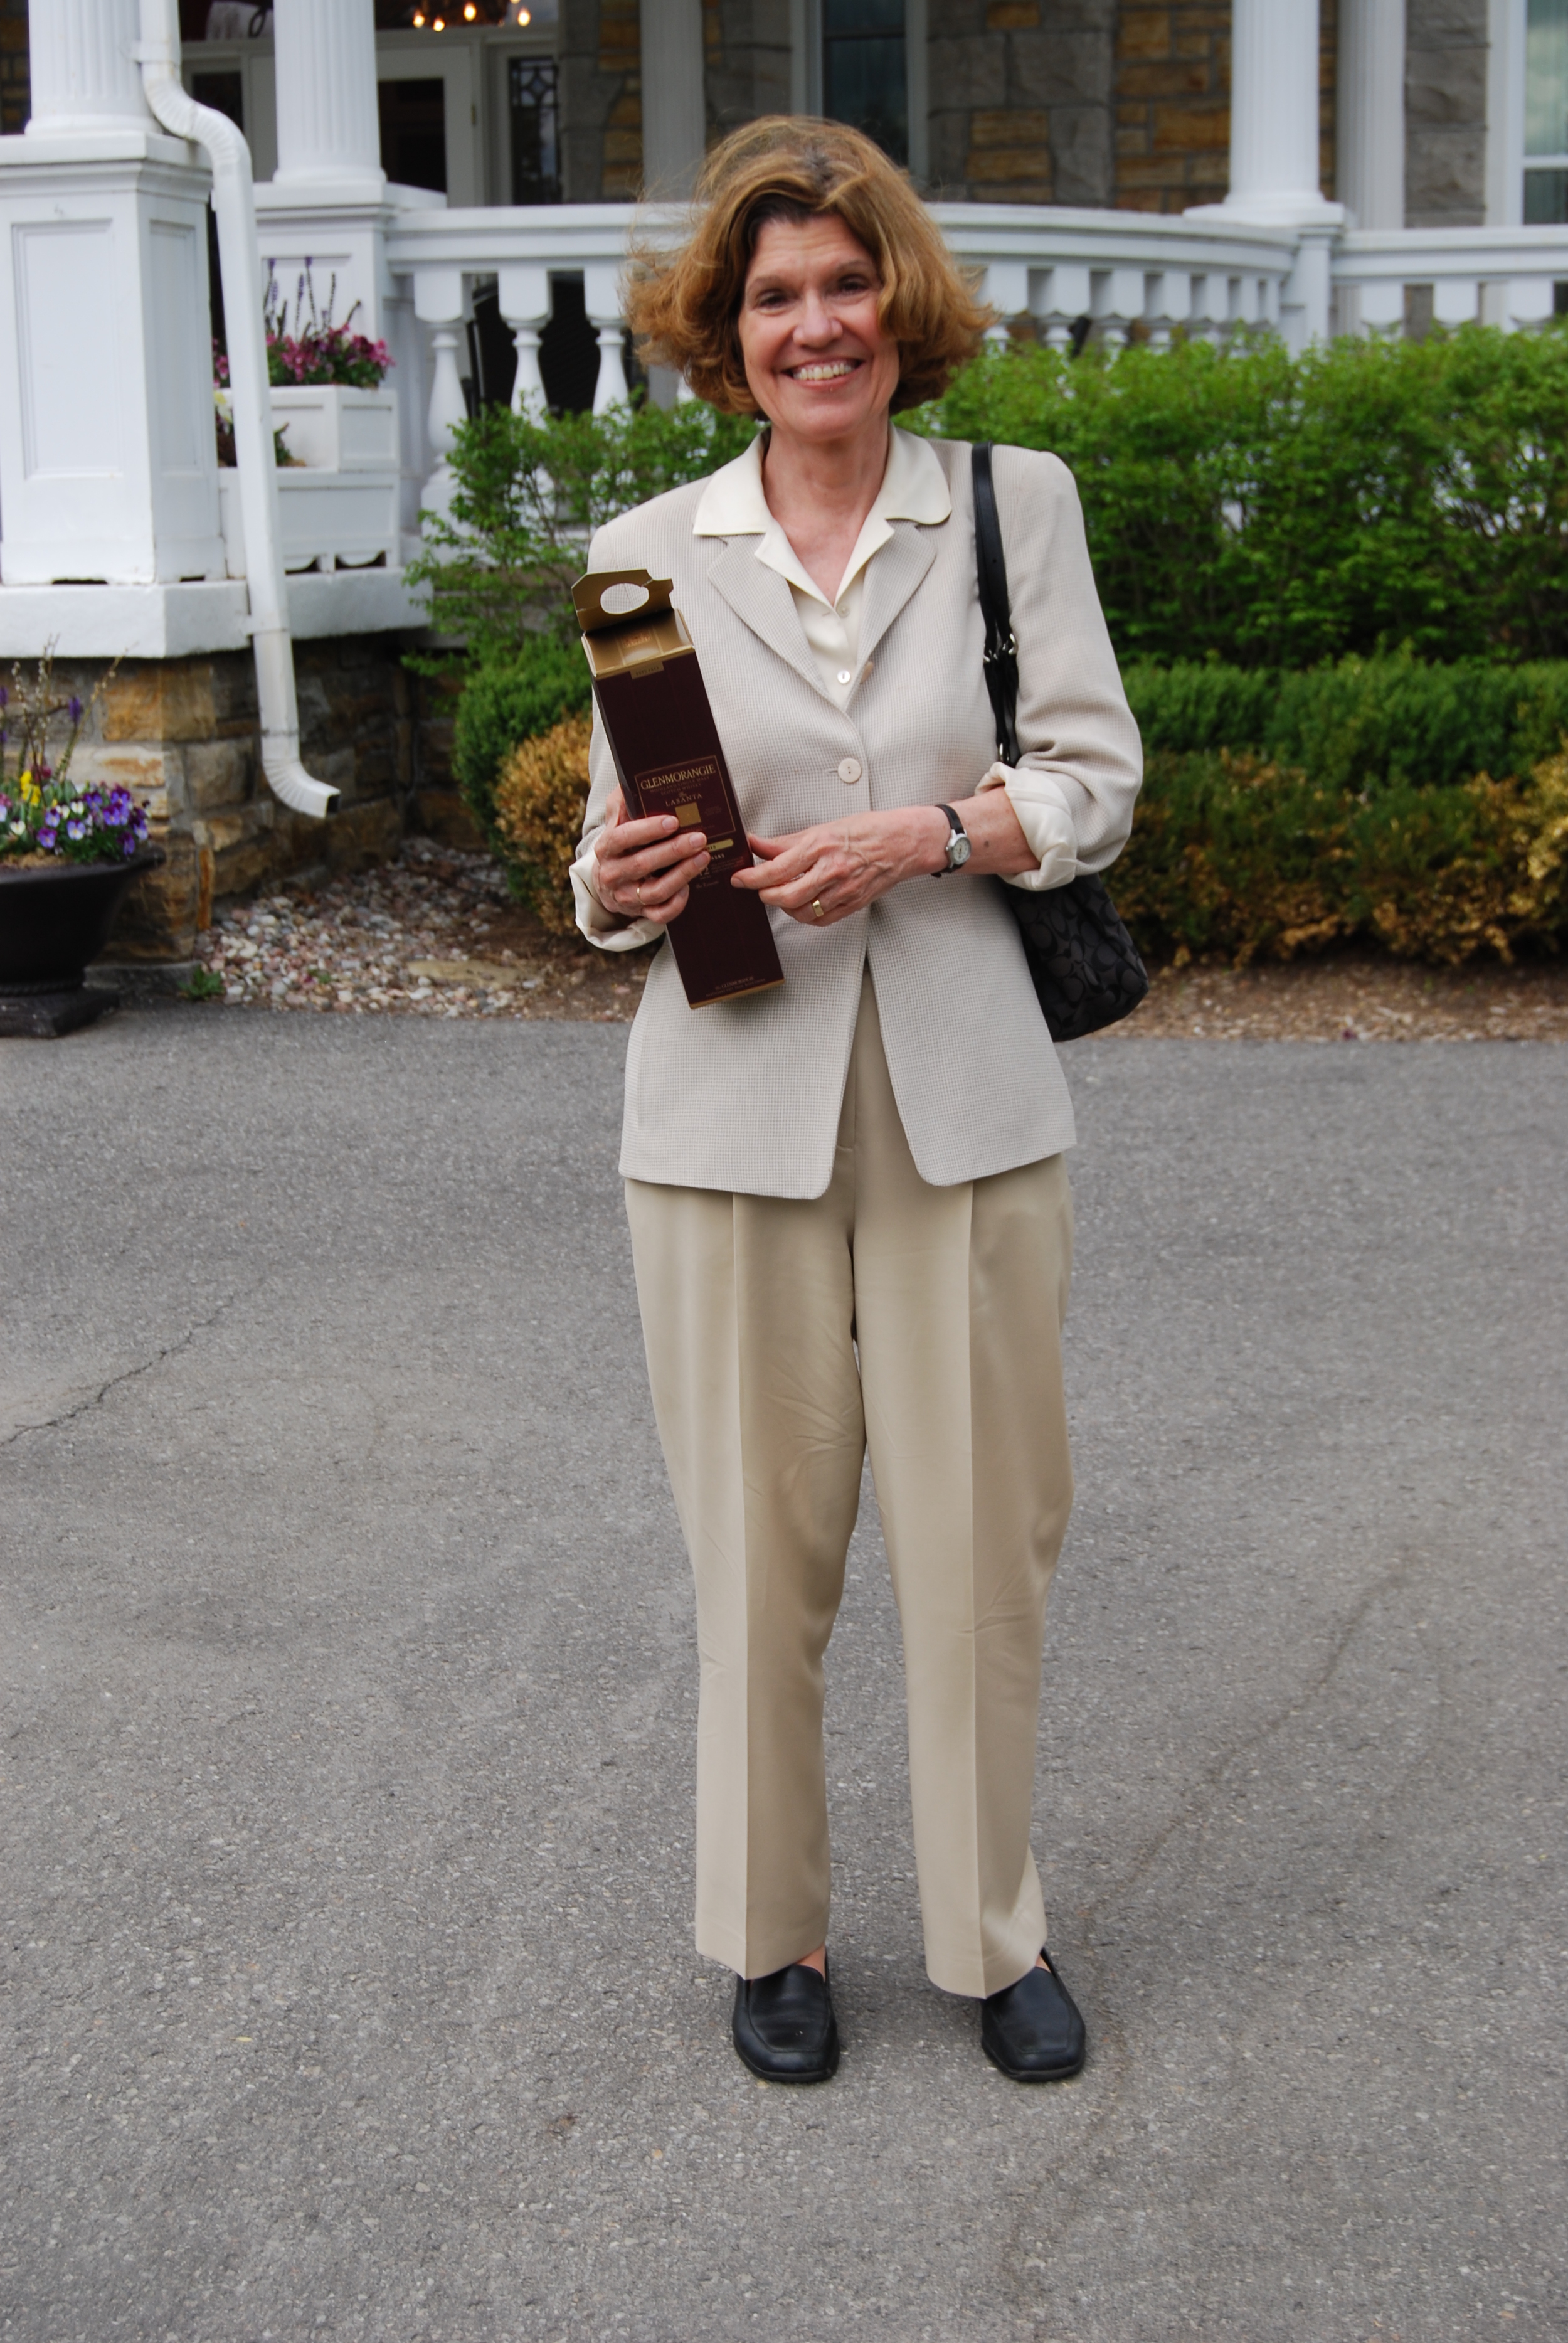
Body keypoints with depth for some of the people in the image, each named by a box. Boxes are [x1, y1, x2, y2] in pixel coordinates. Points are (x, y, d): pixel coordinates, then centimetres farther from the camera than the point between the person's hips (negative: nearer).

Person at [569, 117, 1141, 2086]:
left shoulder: (1015, 503, 5)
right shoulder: (648, 550, 7)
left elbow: (1097, 779, 2)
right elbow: (621, 830, 11)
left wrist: (925, 836, -15)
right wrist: (619, 885, -12)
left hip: (961, 1105, 0)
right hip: (733, 1108, 1)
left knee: (980, 1536, 5)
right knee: (759, 1542, 6)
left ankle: (995, 1932, 24)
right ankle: (771, 1929, 25)